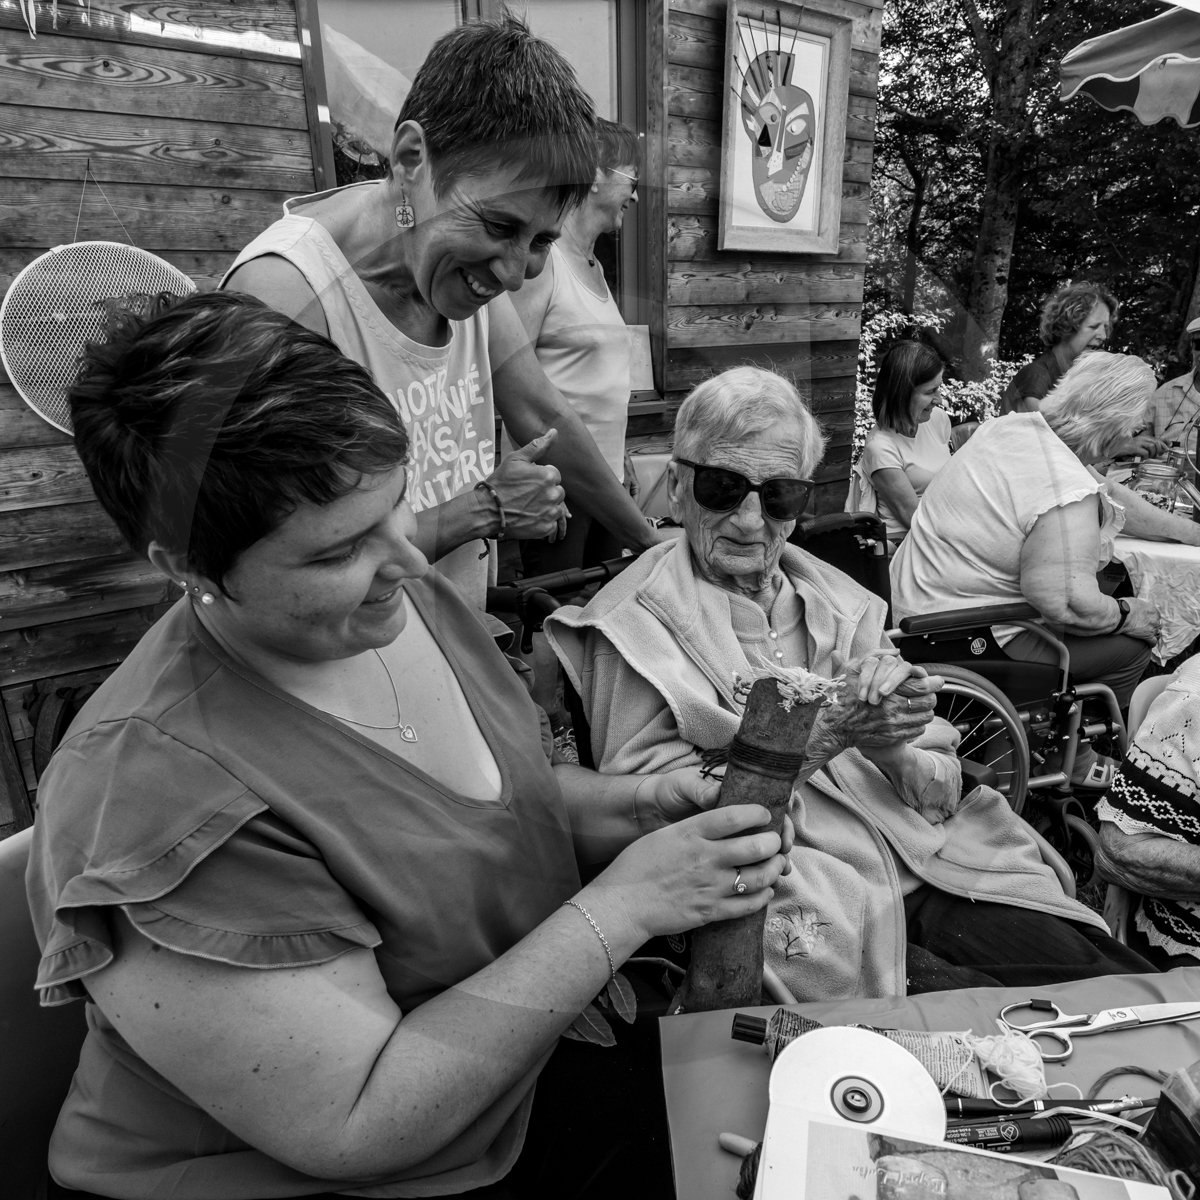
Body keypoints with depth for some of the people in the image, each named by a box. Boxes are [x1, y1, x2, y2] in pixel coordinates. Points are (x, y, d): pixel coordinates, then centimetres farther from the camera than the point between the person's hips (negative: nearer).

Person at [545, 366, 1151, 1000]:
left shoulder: (838, 603, 12)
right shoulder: (633, 626, -4)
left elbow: (942, 793, 10)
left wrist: (892, 749, -14)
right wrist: (822, 736, -19)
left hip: (933, 870, 5)